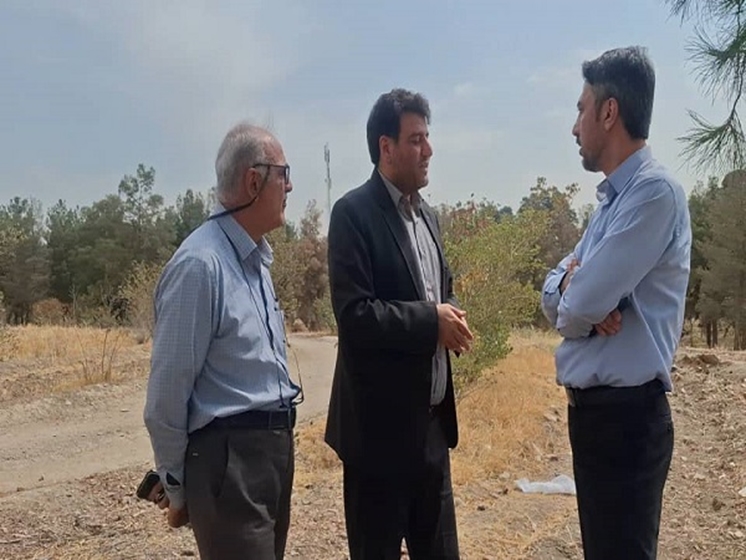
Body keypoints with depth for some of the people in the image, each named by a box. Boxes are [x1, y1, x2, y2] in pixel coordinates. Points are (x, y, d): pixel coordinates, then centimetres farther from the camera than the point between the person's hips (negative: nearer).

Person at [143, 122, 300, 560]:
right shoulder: (200, 264, -18)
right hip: (228, 456, -9)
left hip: (275, 446, 9)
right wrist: (176, 484, -2)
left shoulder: (256, 258, 11)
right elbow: (168, 389, -13)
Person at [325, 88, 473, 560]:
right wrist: (431, 321, -18)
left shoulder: (427, 215, 13)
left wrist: (451, 314, -2)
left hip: (432, 420, 8)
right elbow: (354, 314, -22)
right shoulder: (354, 213, -13)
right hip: (381, 423, -8)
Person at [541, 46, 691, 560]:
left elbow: (578, 307, -23)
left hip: (626, 414, -9)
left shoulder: (655, 191, -17)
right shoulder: (612, 200, 13)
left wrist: (574, 294, 1)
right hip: (594, 408, 9)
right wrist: (574, 280, -10)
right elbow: (554, 296, 13)